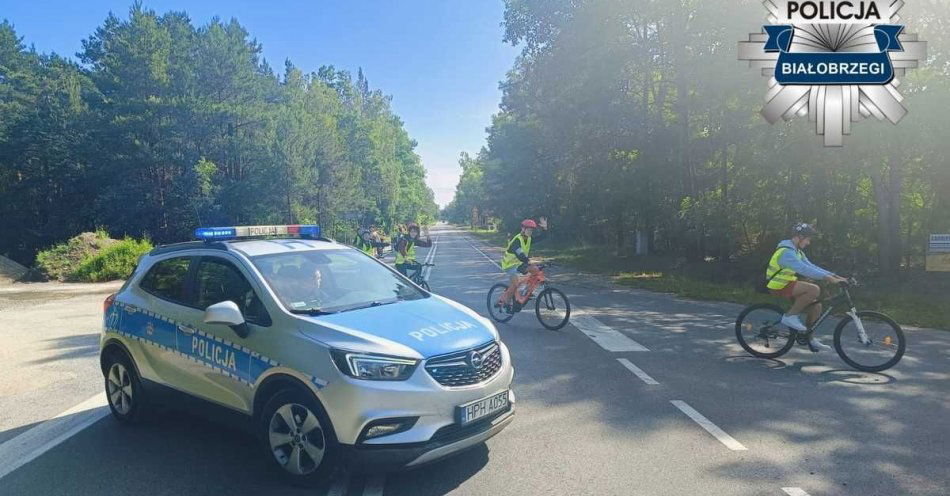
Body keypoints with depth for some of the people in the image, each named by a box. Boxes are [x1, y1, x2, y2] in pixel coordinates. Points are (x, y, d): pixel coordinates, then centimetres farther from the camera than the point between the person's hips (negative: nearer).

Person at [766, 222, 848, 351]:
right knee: (814, 290, -25)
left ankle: (810, 338, 15)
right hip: (779, 286, -10)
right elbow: (804, 269, -31)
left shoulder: (797, 251, 13)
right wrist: (828, 278, -33)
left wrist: (834, 275, 0)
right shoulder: (786, 252, -21)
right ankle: (790, 316, -13)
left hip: (787, 283, 10)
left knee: (816, 304, 5)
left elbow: (811, 266, 11)